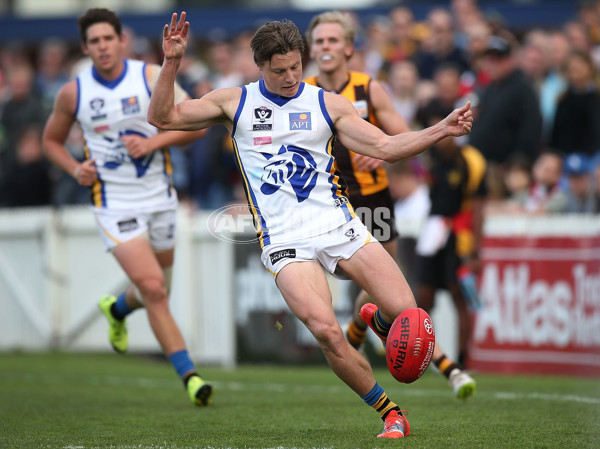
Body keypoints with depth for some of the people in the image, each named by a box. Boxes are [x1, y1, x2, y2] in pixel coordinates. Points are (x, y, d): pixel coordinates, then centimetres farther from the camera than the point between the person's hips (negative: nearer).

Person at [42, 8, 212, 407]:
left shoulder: (152, 77, -5)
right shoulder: (73, 93, -3)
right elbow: (51, 140, 13)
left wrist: (153, 142, -20)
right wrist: (76, 169, -6)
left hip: (159, 196, 2)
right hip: (114, 204, -2)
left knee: (157, 291, 17)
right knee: (153, 288, -17)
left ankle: (117, 309, 52)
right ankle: (188, 374, -13)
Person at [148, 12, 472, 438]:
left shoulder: (327, 104, 9)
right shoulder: (234, 103, 8)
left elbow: (384, 147, 6)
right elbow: (162, 117, 7)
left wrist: (441, 130, -5)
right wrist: (172, 63, -7)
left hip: (339, 225, 2)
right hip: (285, 241, -2)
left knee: (404, 309, -14)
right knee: (326, 331, -24)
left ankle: (377, 320, 26)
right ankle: (390, 413, -6)